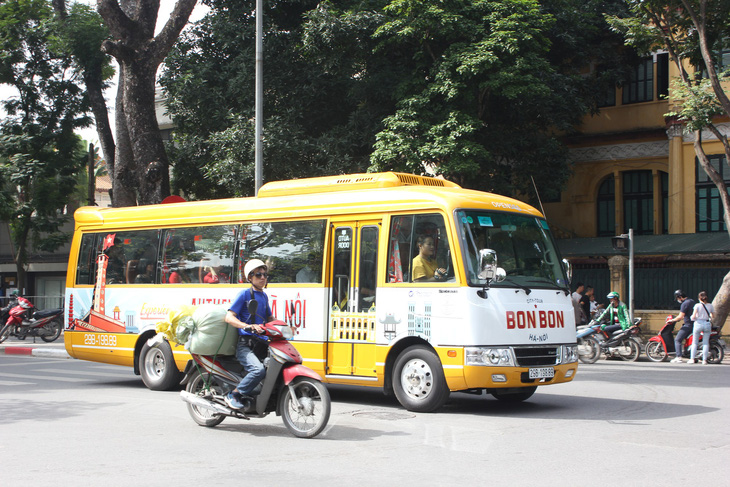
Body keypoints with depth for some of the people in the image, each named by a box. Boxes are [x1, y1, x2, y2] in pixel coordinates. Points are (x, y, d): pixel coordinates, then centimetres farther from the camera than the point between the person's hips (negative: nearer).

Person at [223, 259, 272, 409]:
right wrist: (248, 326, -27)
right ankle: (233, 395, -14)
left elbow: (269, 318, 31)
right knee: (259, 370, -29)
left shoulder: (264, 296, 19)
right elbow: (229, 317, -12)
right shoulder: (244, 294, -3)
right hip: (245, 344, -8)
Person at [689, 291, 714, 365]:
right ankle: (704, 360, 4)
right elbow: (712, 316, 6)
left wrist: (692, 318, 10)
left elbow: (693, 316, -11)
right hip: (707, 324, 2)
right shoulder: (710, 305, 3)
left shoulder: (697, 305, -6)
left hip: (698, 323, -2)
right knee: (706, 343, 6)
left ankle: (692, 359, 7)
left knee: (694, 342, 8)